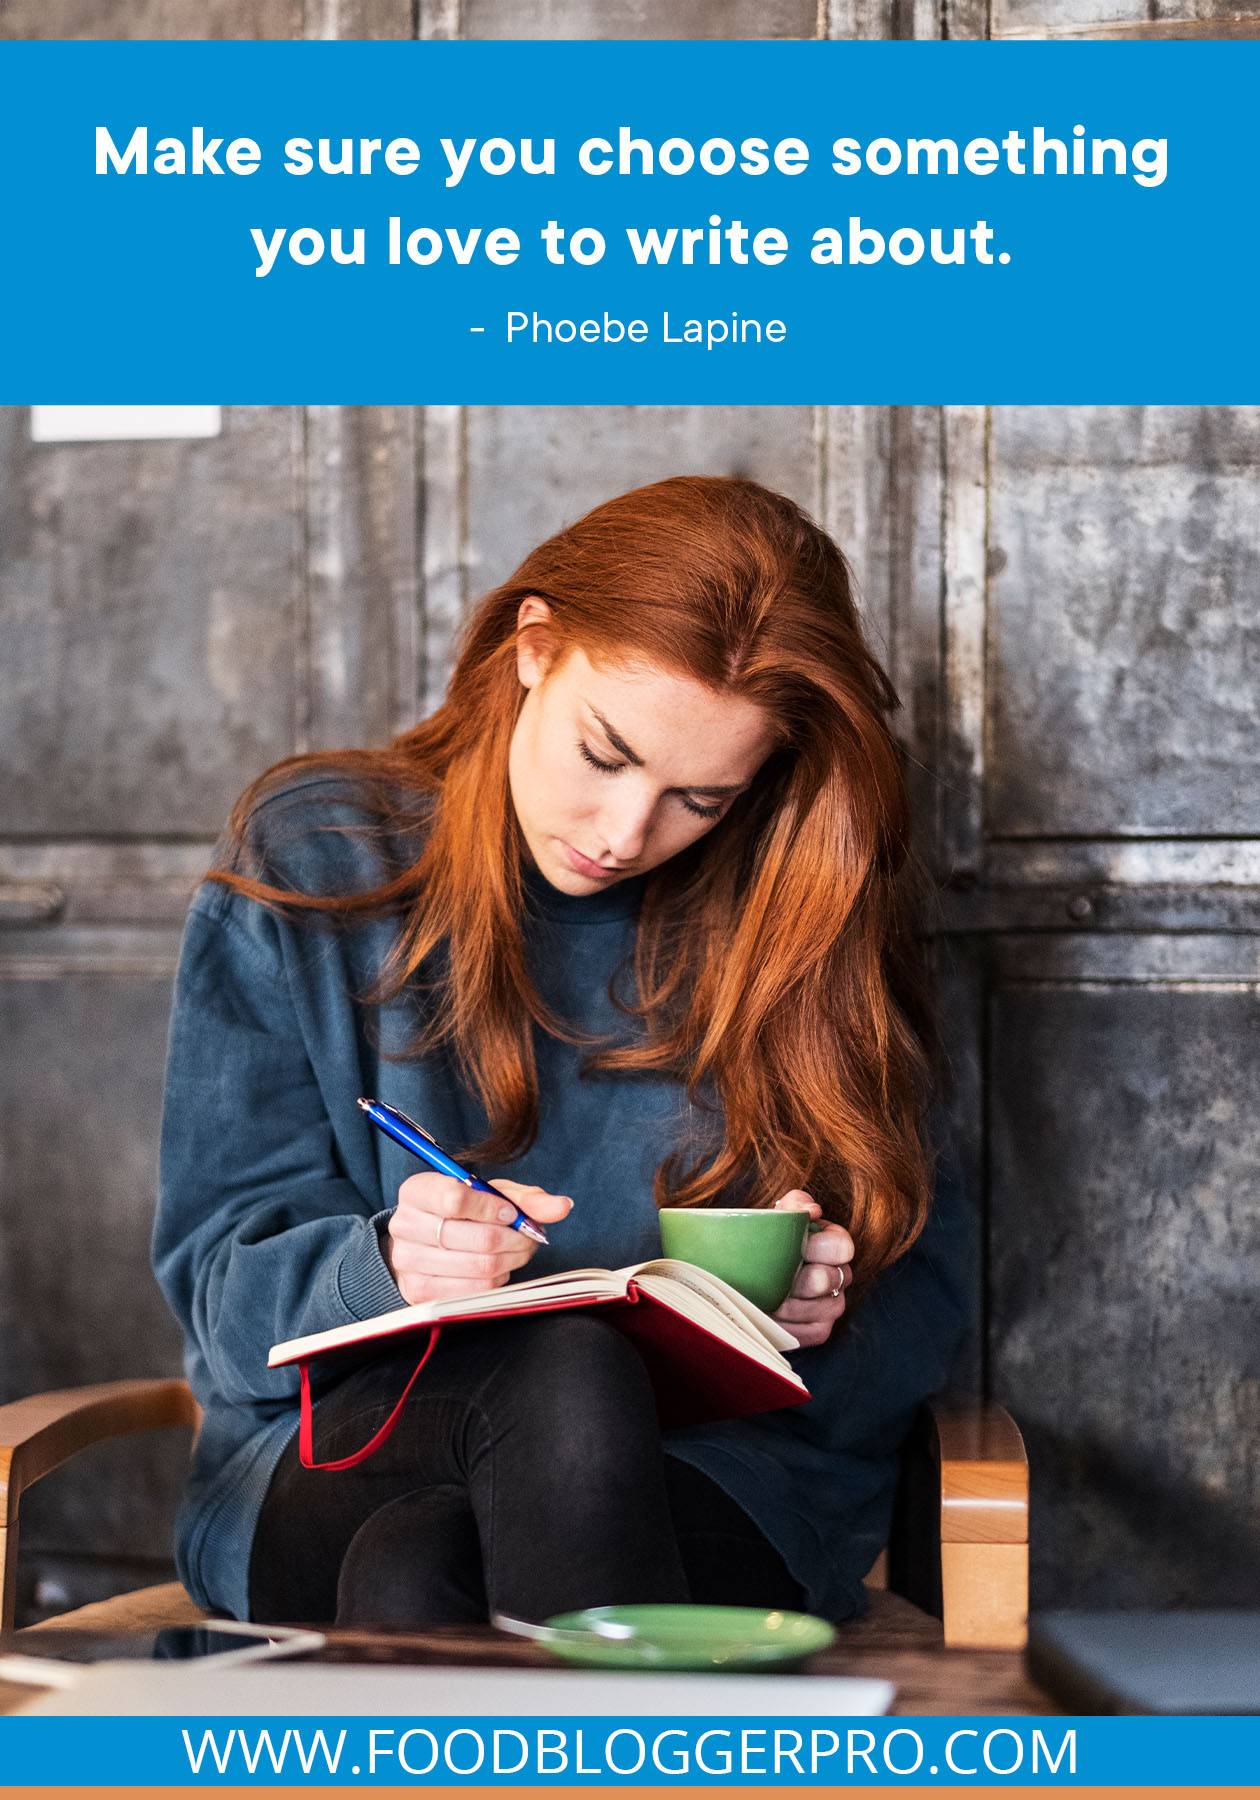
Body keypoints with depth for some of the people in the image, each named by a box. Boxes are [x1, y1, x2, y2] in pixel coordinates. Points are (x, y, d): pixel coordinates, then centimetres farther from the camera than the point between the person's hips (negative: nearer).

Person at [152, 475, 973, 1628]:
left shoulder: (806, 917, 7)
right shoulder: (309, 861, 5)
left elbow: (924, 1298, 10)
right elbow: (225, 1284, 1)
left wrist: (830, 1309, -14)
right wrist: (387, 1270, -22)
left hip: (719, 1463, 0)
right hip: (346, 1451, 0)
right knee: (567, 1371, -36)